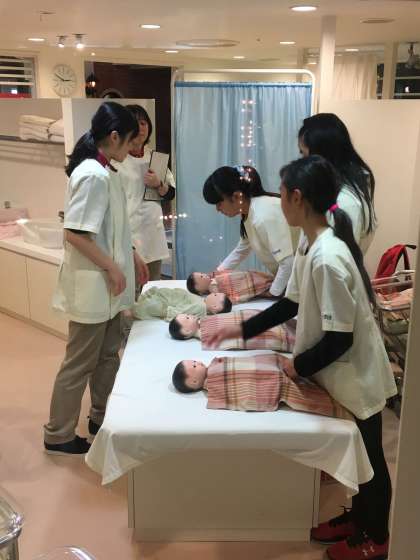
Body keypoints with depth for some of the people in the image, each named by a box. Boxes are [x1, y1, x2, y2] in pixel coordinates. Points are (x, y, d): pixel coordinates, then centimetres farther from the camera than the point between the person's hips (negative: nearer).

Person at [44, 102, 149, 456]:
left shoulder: (106, 171, 8)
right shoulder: (93, 175, -21)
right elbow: (75, 234, -25)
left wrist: (131, 256, 16)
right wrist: (113, 267, -18)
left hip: (106, 283, 9)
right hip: (91, 284, -9)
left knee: (108, 354, 19)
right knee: (80, 362, 4)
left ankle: (102, 418, 36)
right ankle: (58, 435, 20)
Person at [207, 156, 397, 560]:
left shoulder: (327, 258, -32)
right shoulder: (311, 246, -1)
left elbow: (339, 337, -28)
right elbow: (292, 303, 10)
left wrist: (300, 365, -13)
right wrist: (243, 329, 9)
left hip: (356, 376, -8)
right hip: (338, 374, 8)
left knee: (368, 457, 12)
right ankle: (358, 517, 44)